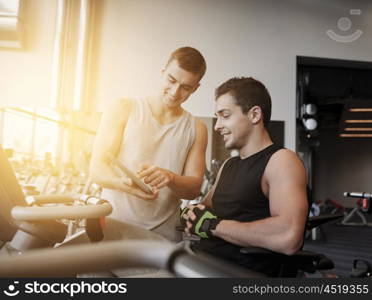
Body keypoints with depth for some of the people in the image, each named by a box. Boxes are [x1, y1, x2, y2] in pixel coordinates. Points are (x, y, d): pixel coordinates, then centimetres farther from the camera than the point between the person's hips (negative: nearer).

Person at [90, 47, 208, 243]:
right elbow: (97, 169, -2)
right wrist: (123, 183, -24)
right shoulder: (124, 109, 3)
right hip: (112, 225, -1)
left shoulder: (196, 129, 8)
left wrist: (170, 179, -17)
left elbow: (194, 188, 5)